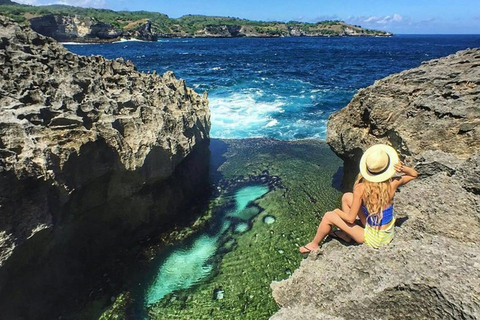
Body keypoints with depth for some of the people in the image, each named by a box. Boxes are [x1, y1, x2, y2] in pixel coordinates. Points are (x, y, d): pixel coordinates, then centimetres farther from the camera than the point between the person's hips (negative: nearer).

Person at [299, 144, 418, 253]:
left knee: (328, 217, 6)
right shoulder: (392, 185, -17)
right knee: (347, 197, 11)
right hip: (388, 234, 5)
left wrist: (338, 212, 0)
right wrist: (403, 168, -17)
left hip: (373, 239, -5)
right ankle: (345, 234, 30)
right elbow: (414, 174, 3)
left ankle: (314, 245, 30)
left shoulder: (361, 189, -28)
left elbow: (351, 218, -20)